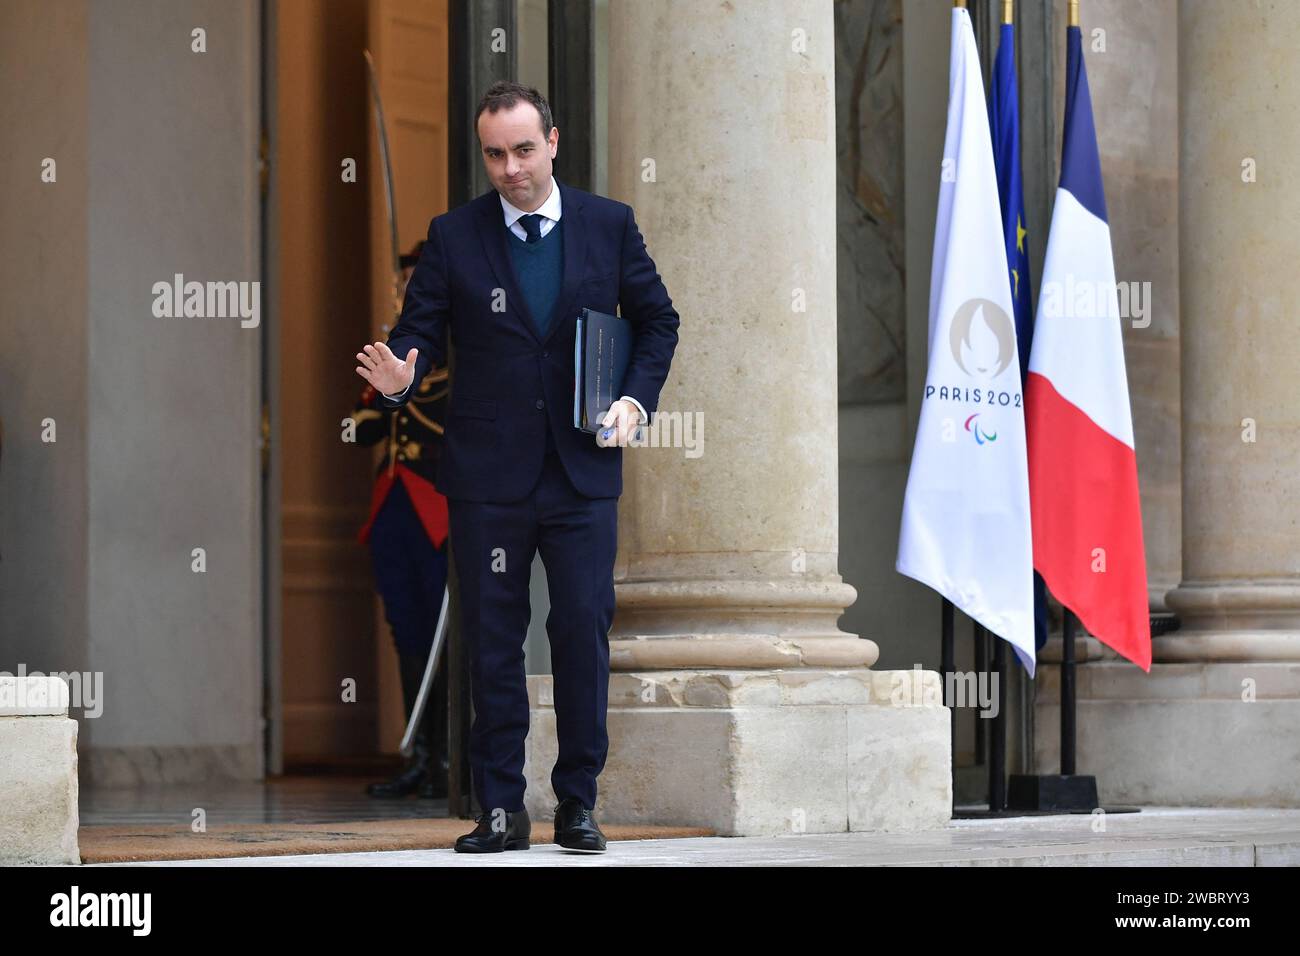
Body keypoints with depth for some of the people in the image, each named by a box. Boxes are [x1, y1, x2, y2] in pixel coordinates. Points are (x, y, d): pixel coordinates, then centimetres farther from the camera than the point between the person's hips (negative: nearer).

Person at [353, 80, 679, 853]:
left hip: (583, 471, 0)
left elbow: (657, 320, 11)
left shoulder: (609, 225, 4)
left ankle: (579, 803, 12)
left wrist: (637, 398, -3)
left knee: (585, 631, 0)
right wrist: (400, 374, -20)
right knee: (493, 641, 3)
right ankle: (502, 810, 10)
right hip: (488, 475, 0)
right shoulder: (454, 237, 2)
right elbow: (421, 327, 2)